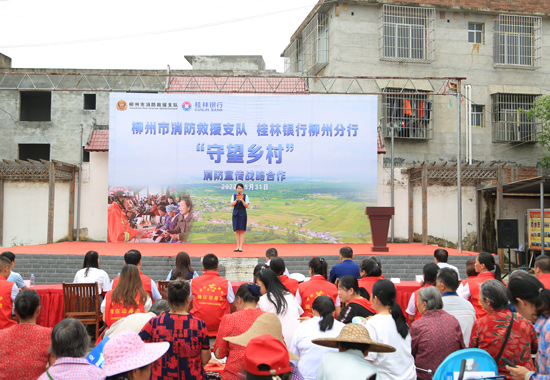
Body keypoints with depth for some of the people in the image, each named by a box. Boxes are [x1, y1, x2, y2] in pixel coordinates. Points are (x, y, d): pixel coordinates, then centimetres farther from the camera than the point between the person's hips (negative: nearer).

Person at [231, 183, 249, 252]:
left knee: (242, 231, -5)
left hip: (242, 214, -2)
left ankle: (241, 247, -5)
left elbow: (246, 206, -4)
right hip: (235, 214, 2)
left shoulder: (245, 196, 3)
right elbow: (232, 205, -1)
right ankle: (237, 246, 5)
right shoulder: (233, 196, 9)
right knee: (237, 231, 3)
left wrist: (242, 200, -20)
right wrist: (236, 200, -18)